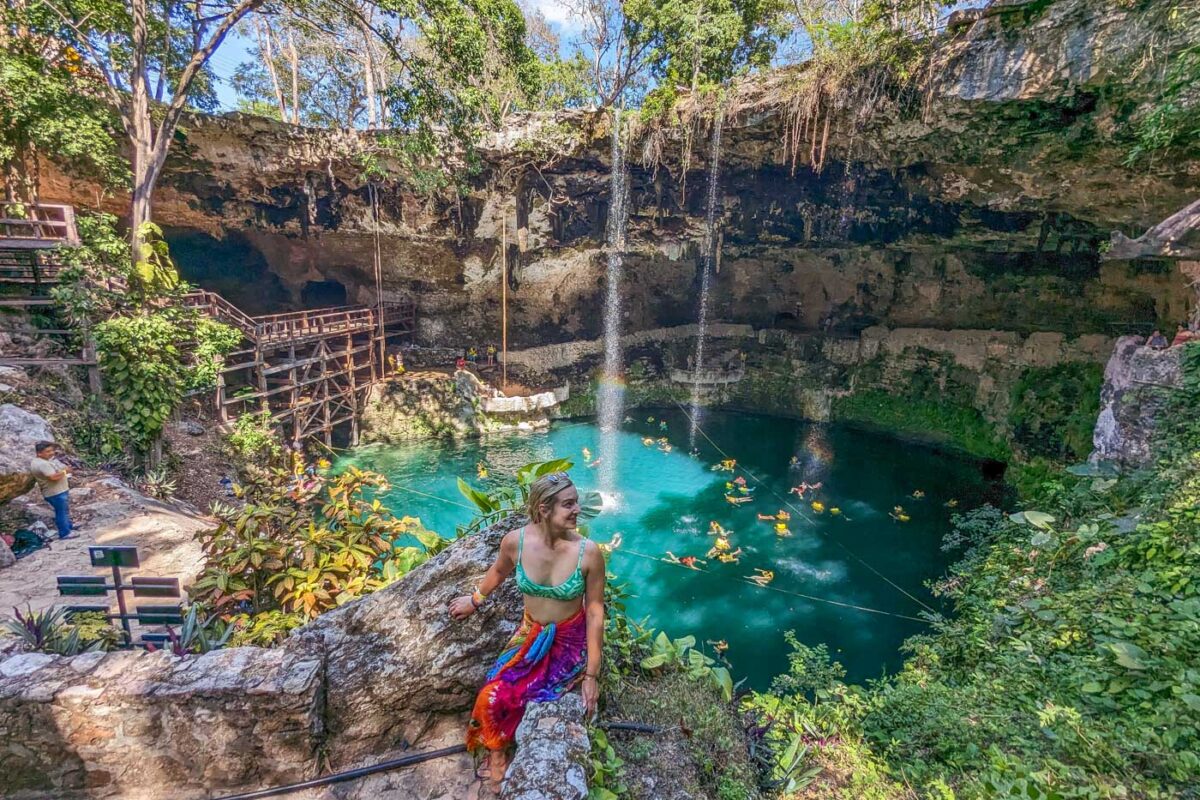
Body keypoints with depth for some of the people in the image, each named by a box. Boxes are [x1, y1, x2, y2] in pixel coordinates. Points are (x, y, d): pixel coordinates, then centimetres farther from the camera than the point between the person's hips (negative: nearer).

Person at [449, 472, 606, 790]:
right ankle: (497, 750, 18)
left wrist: (592, 674, -11)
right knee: (493, 695, -15)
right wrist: (475, 599, 22)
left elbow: (595, 611, -15)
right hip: (531, 634, 3)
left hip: (570, 641, -2)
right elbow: (499, 570, 6)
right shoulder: (515, 541, -19)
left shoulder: (588, 552, -26)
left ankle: (496, 751, 21)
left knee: (502, 695, -14)